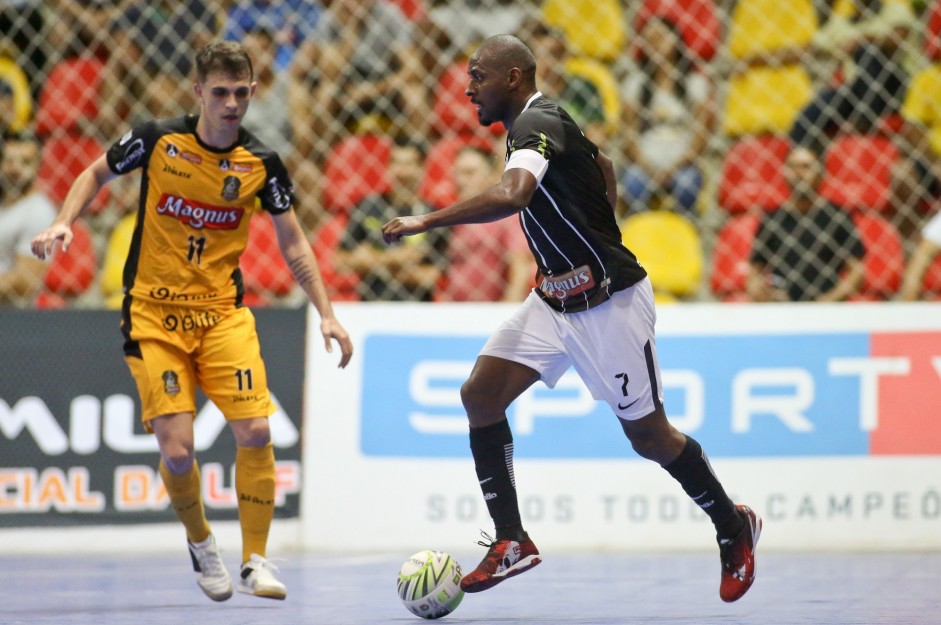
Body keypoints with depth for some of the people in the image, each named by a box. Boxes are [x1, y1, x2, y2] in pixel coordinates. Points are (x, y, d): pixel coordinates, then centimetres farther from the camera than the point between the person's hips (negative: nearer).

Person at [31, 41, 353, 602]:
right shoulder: (158, 140, -8)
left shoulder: (262, 164, -3)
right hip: (153, 314, -2)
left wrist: (327, 314, 0)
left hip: (224, 313, 2)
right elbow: (96, 175, 10)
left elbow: (293, 245, 7)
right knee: (177, 448, -11)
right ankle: (201, 543, 19)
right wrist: (64, 224, -5)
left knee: (255, 432, -13)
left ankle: (256, 560, 3)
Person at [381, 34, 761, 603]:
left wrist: (426, 222, -37)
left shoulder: (538, 123, -21)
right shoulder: (532, 124, 9)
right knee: (480, 394, -6)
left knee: (648, 435, 2)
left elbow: (511, 195, -41)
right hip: (556, 299, 9)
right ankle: (512, 541, -2)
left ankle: (734, 527, 25)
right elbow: (602, 166, 27)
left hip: (611, 301, -9)